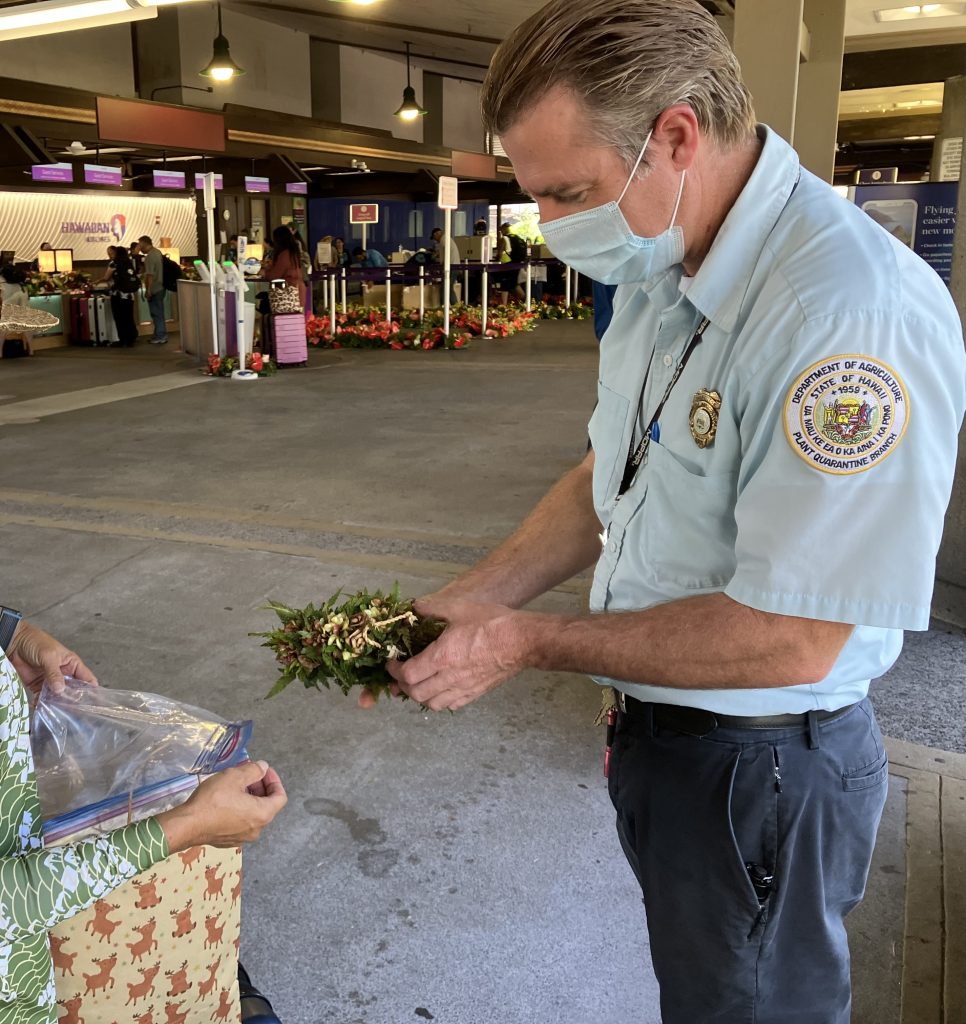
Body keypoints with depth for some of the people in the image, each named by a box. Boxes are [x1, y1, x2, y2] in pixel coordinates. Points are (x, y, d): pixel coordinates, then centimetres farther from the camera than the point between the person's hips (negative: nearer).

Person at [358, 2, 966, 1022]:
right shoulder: (657, 277, 2)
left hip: (760, 769, -8)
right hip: (654, 725, 8)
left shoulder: (854, 309, -30)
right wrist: (463, 603, -1)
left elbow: (787, 638, -28)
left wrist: (533, 641, -19)